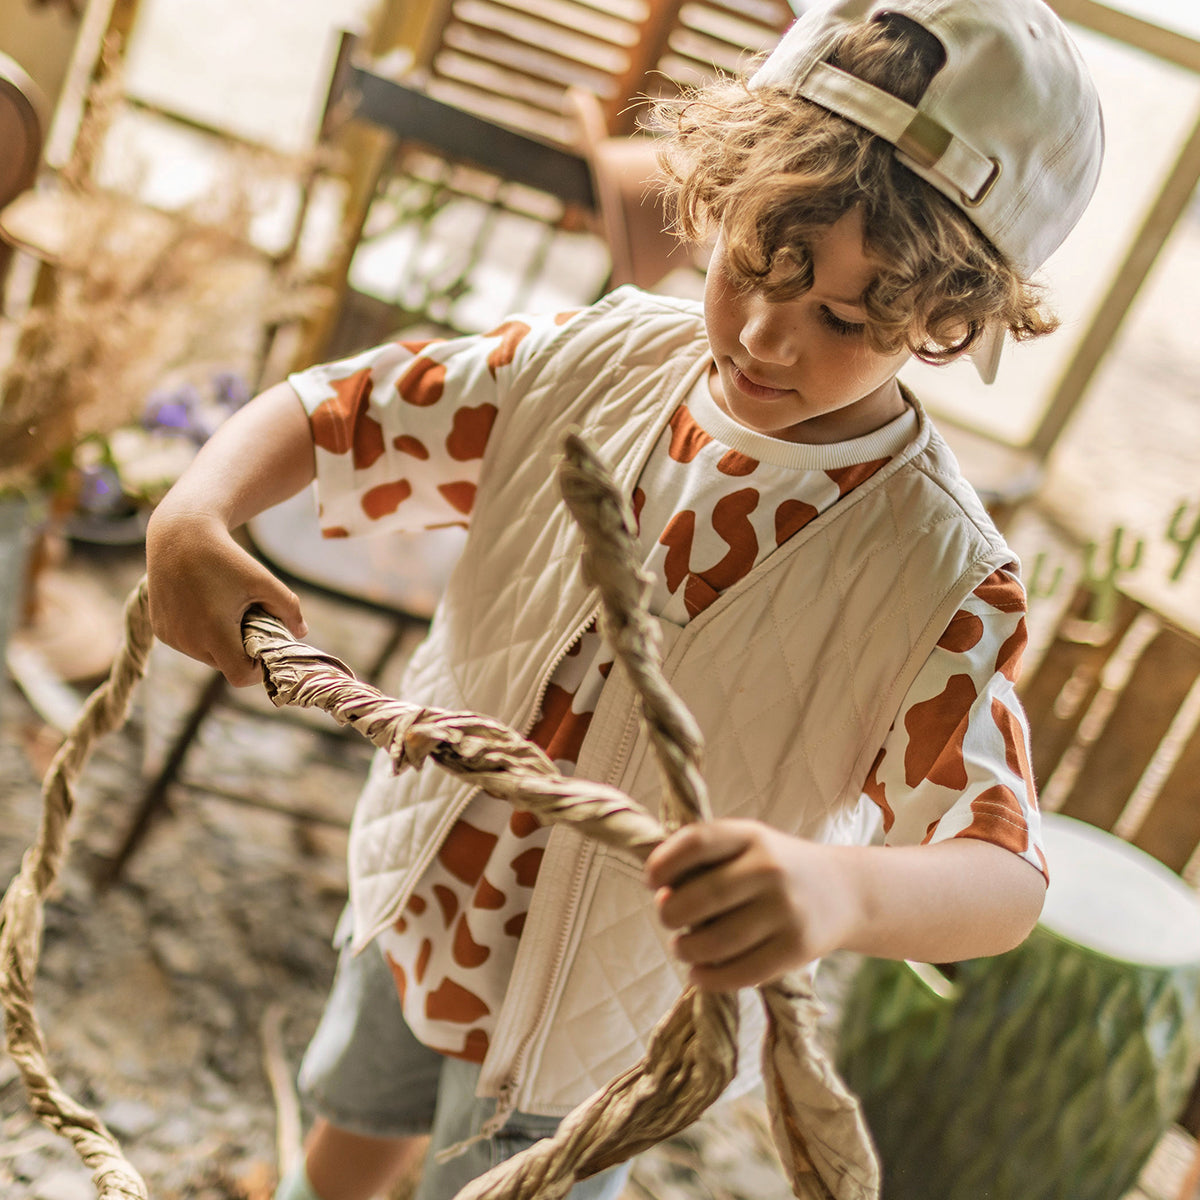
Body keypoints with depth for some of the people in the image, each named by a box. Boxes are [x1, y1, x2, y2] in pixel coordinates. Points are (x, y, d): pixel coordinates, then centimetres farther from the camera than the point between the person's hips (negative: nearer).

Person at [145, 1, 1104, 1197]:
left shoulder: (941, 576, -28)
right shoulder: (601, 360, -15)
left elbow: (1003, 878, -36)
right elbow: (324, 413, -9)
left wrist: (840, 889, -59)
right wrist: (196, 515, -31)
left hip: (599, 1018, -4)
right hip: (423, 895, 5)